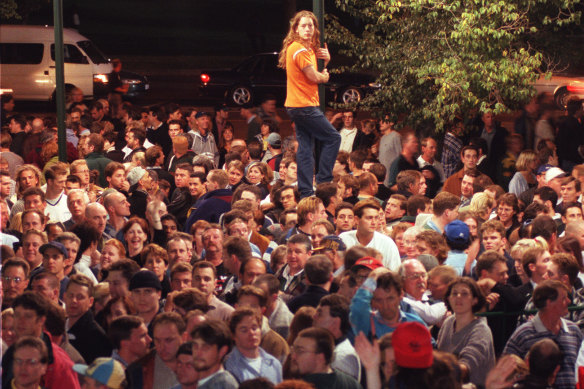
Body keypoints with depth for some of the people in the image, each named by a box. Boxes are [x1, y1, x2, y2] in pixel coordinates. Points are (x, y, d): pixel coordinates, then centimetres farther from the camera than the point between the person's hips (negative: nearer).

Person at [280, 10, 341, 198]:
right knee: (333, 138, -5)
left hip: (298, 105, 10)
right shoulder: (299, 49, -15)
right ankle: (323, 182, -4)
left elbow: (317, 74, 21)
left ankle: (306, 192, 5)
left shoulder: (308, 48, 16)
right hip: (304, 105, -10)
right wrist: (324, 76, 5)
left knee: (305, 147, 7)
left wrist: (325, 61, 3)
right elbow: (314, 77, -17)